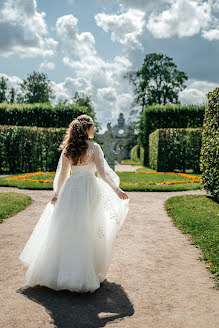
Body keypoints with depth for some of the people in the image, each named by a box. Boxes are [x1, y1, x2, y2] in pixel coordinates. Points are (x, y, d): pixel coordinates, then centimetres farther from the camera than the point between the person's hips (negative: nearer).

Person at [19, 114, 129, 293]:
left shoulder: (67, 149, 6)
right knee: (88, 231, 5)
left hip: (71, 189, 4)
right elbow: (102, 173, -11)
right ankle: (86, 276, 13)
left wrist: (57, 194, 20)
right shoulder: (94, 147, -7)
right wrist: (117, 190, -6)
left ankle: (62, 270, 22)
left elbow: (62, 174, 10)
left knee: (66, 230, 12)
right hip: (89, 189, -4)